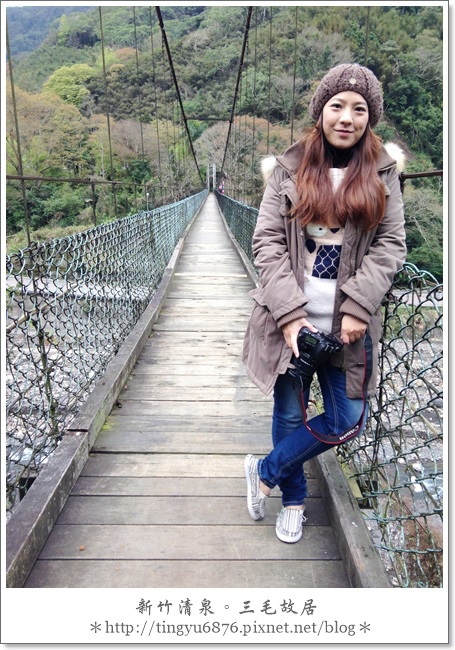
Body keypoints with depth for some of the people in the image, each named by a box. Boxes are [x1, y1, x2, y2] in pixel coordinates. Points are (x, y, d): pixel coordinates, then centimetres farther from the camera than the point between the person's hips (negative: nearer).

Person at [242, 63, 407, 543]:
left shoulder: (383, 174, 7)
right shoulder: (289, 169, 2)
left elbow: (390, 245, 1)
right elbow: (266, 243, -4)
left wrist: (358, 306, -14)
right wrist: (290, 313, -14)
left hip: (349, 321, 2)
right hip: (291, 316, -1)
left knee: (347, 420, 3)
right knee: (290, 412, 11)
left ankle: (265, 472, 26)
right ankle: (293, 500, 37)